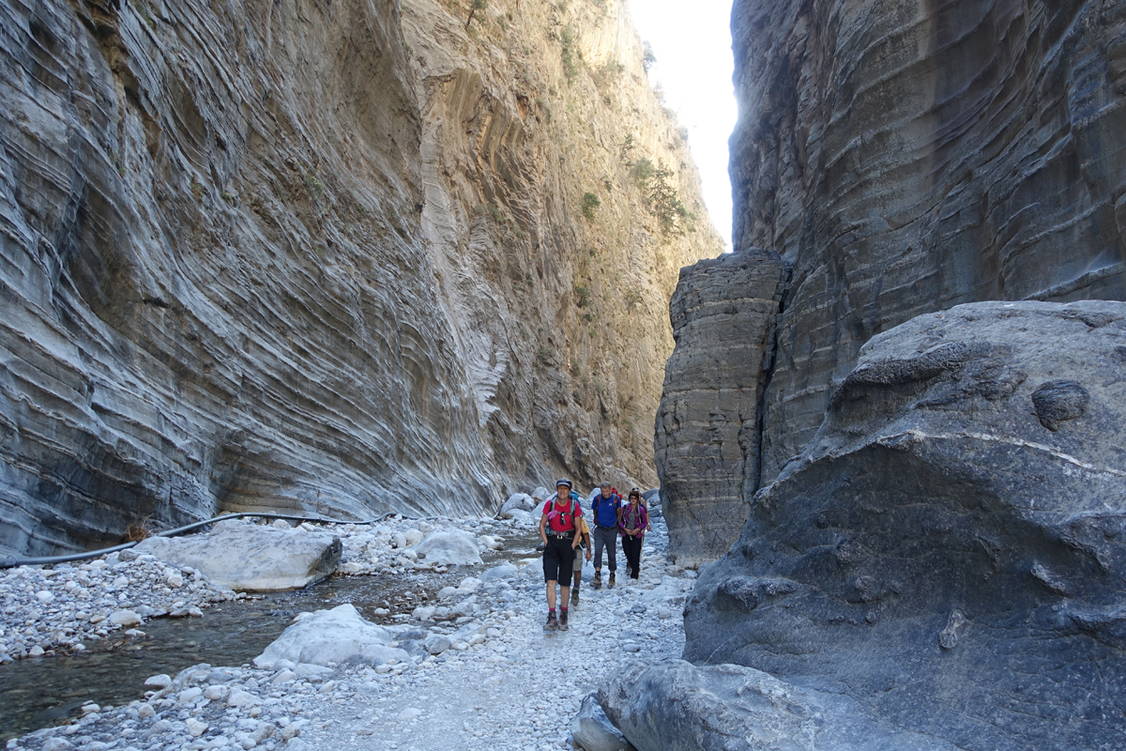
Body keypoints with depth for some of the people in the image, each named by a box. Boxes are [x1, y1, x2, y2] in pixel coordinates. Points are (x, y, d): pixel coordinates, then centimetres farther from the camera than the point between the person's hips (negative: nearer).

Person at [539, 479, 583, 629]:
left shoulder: (575, 506, -4)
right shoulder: (550, 504, -3)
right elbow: (542, 525, 5)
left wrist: (572, 546, -4)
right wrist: (546, 542, -3)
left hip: (567, 544, 0)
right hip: (551, 543, 0)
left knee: (565, 583, 6)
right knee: (550, 580, -11)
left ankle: (563, 616, 20)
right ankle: (552, 617, -12)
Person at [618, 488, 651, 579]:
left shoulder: (642, 509, -1)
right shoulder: (625, 508, 4)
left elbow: (645, 522, 2)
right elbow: (620, 521, 8)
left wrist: (638, 529, -12)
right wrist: (624, 528, -8)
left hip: (637, 535, -2)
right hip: (626, 534, 2)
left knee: (636, 556, -5)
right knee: (628, 554, 8)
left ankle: (634, 576, 1)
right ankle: (630, 564, 39)